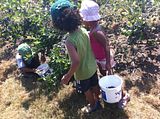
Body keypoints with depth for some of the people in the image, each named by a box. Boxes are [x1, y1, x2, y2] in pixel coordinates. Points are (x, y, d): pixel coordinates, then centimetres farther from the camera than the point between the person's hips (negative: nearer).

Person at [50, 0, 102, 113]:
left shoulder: (70, 41, -35)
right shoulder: (83, 30, -15)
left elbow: (76, 62, -37)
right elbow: (90, 46, -2)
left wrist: (68, 76, -23)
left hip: (83, 72, -6)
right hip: (92, 66, 6)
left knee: (87, 90, 23)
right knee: (94, 85, 29)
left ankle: (92, 106, 49)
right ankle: (97, 100, 55)